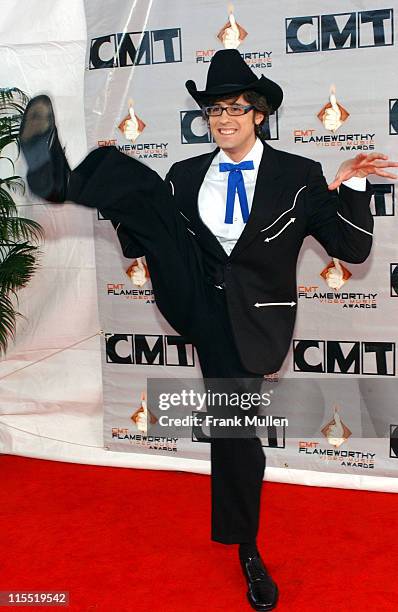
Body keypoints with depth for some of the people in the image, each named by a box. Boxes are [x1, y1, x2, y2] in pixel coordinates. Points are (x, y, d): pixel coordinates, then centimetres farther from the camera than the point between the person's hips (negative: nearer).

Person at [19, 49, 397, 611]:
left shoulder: (299, 176, 1)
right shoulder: (186, 175, 11)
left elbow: (352, 249, -3)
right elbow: (140, 242, 13)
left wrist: (351, 188, -20)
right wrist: (126, 215, -7)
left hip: (246, 318, -2)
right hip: (191, 297, 2)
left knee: (237, 429, 6)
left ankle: (247, 550, 29)